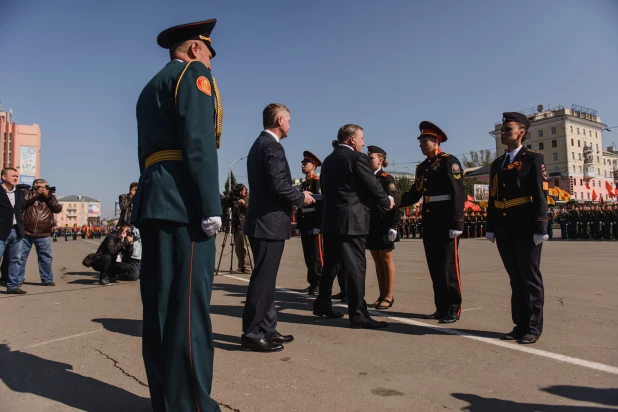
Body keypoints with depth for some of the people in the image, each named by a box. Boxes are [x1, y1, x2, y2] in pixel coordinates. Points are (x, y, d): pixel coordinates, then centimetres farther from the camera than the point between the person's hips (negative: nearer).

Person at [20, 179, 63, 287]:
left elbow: (58, 209, 1)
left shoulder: (50, 197, 14)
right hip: (26, 233, -2)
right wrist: (36, 194, -13)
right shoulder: (28, 193, 7)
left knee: (46, 258, 6)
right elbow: (22, 203, -12)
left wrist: (49, 197, -8)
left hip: (44, 235, 2)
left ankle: (47, 279, 14)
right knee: (20, 257, 4)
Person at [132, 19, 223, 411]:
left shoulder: (151, 87, 28)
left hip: (154, 200, 9)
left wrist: (156, 202, 20)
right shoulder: (193, 73, 2)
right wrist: (210, 207, -17)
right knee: (189, 306, -9)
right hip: (182, 201, -9)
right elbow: (199, 144, -13)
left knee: (161, 305, 9)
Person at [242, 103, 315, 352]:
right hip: (270, 222, -10)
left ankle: (267, 329, 23)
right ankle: (252, 335, 4)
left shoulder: (259, 144, 17)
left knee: (265, 278, 14)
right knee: (263, 279, -4)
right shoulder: (272, 146, -14)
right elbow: (278, 184, -24)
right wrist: (301, 198, -7)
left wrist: (294, 198, 14)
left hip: (262, 221, 10)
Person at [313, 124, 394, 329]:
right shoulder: (358, 158, -8)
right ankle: (358, 314, -1)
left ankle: (322, 304, 27)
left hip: (330, 220, 8)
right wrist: (387, 202, 8)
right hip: (351, 221, -8)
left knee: (331, 264, 17)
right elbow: (373, 186, -10)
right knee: (355, 266, -5)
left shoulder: (328, 160, 15)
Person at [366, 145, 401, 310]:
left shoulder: (387, 179, -5)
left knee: (386, 259, 1)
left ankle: (389, 296, 8)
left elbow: (396, 201, -12)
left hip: (383, 225, -6)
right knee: (377, 261, 9)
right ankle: (382, 295, 17)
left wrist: (393, 225, -19)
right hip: (370, 225, 6)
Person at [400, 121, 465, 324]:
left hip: (446, 220, -7)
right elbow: (415, 194, 11)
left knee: (448, 265, -3)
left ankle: (453, 310, 7)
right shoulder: (422, 167, 17)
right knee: (435, 266, 10)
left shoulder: (449, 161, -5)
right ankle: (441, 307, 20)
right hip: (429, 221, 7)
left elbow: (458, 194, -13)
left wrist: (457, 223, -19)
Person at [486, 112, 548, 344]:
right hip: (505, 231, 6)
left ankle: (533, 328, 11)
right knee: (516, 279, 11)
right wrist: (491, 228, 11)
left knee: (530, 278, 1)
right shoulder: (497, 164, 16)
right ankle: (520, 325, 20)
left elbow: (540, 196, -9)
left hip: (526, 229, -6)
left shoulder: (533, 159, -1)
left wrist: (540, 228, -15)